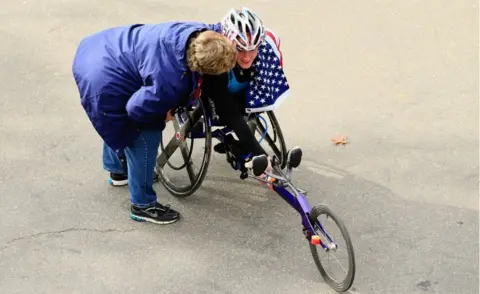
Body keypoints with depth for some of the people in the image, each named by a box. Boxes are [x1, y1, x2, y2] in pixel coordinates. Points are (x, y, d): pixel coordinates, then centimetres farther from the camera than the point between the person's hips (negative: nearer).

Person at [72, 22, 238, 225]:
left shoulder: (196, 33, -10)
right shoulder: (171, 82, -32)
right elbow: (137, 109, -23)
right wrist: (164, 116, -6)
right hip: (103, 86, -9)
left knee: (117, 123, 32)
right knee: (145, 138, 2)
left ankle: (117, 169, 57)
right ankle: (143, 205, 17)